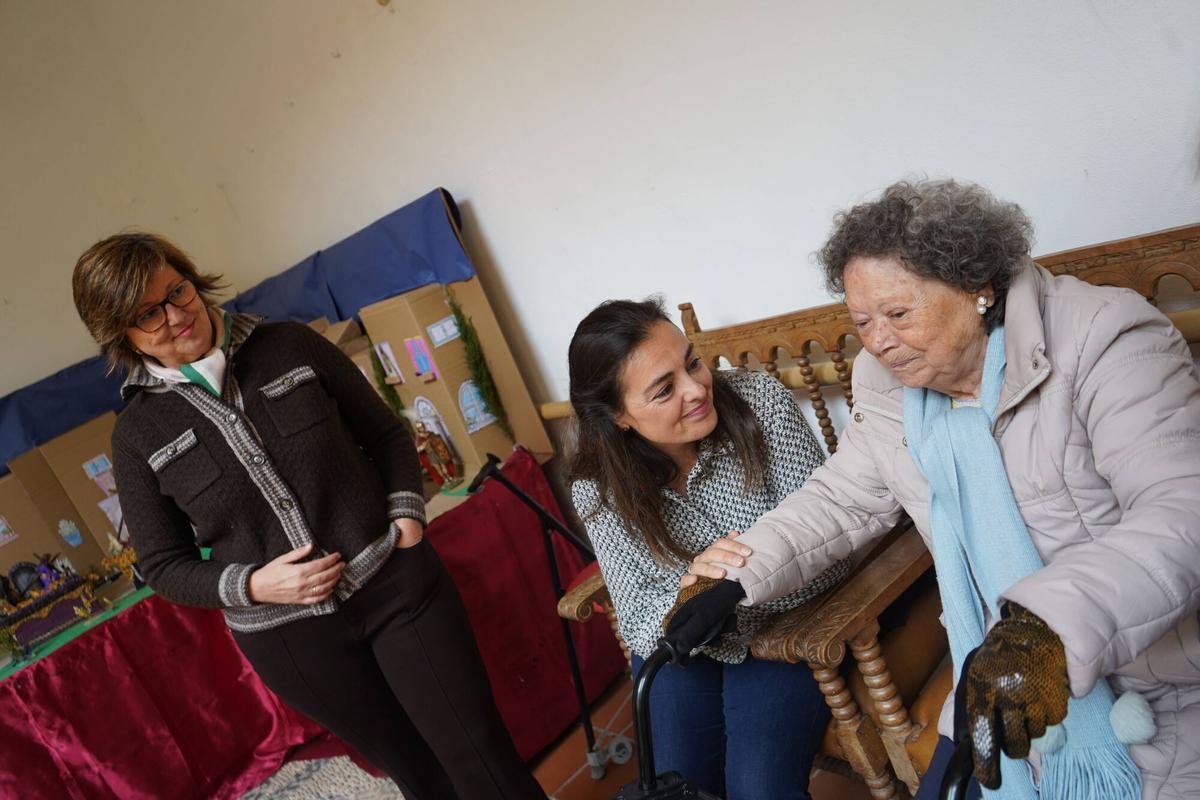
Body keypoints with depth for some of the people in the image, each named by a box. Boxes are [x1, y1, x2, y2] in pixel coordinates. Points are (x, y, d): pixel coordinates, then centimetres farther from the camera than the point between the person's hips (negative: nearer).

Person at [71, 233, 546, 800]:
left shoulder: (290, 346, -2)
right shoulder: (137, 434, -2)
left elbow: (386, 433, 7)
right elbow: (164, 566, 4)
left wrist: (406, 513, -8)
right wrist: (253, 585, -13)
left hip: (395, 582, 0)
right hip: (289, 638, 1)